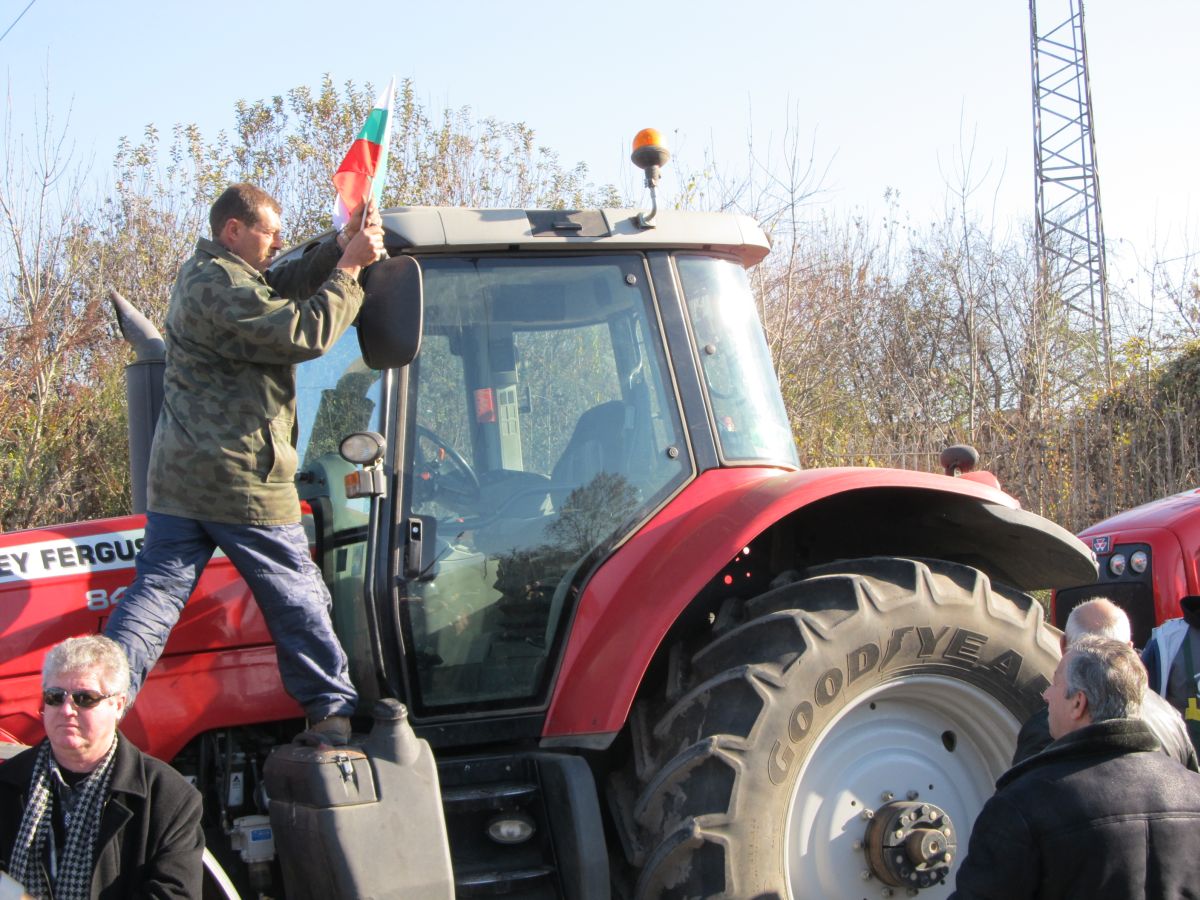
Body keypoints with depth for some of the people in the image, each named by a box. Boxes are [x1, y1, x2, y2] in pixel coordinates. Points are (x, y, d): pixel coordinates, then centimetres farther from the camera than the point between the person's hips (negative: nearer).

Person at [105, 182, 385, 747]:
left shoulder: (201, 276, 17)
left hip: (177, 479, 9)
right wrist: (349, 268, -10)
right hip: (244, 482, -9)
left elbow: (282, 290, 18)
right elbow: (305, 333, -20)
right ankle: (333, 711, 15)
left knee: (156, 592, 3)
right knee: (297, 596, 5)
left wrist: (340, 249, 4)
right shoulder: (221, 285, -15)